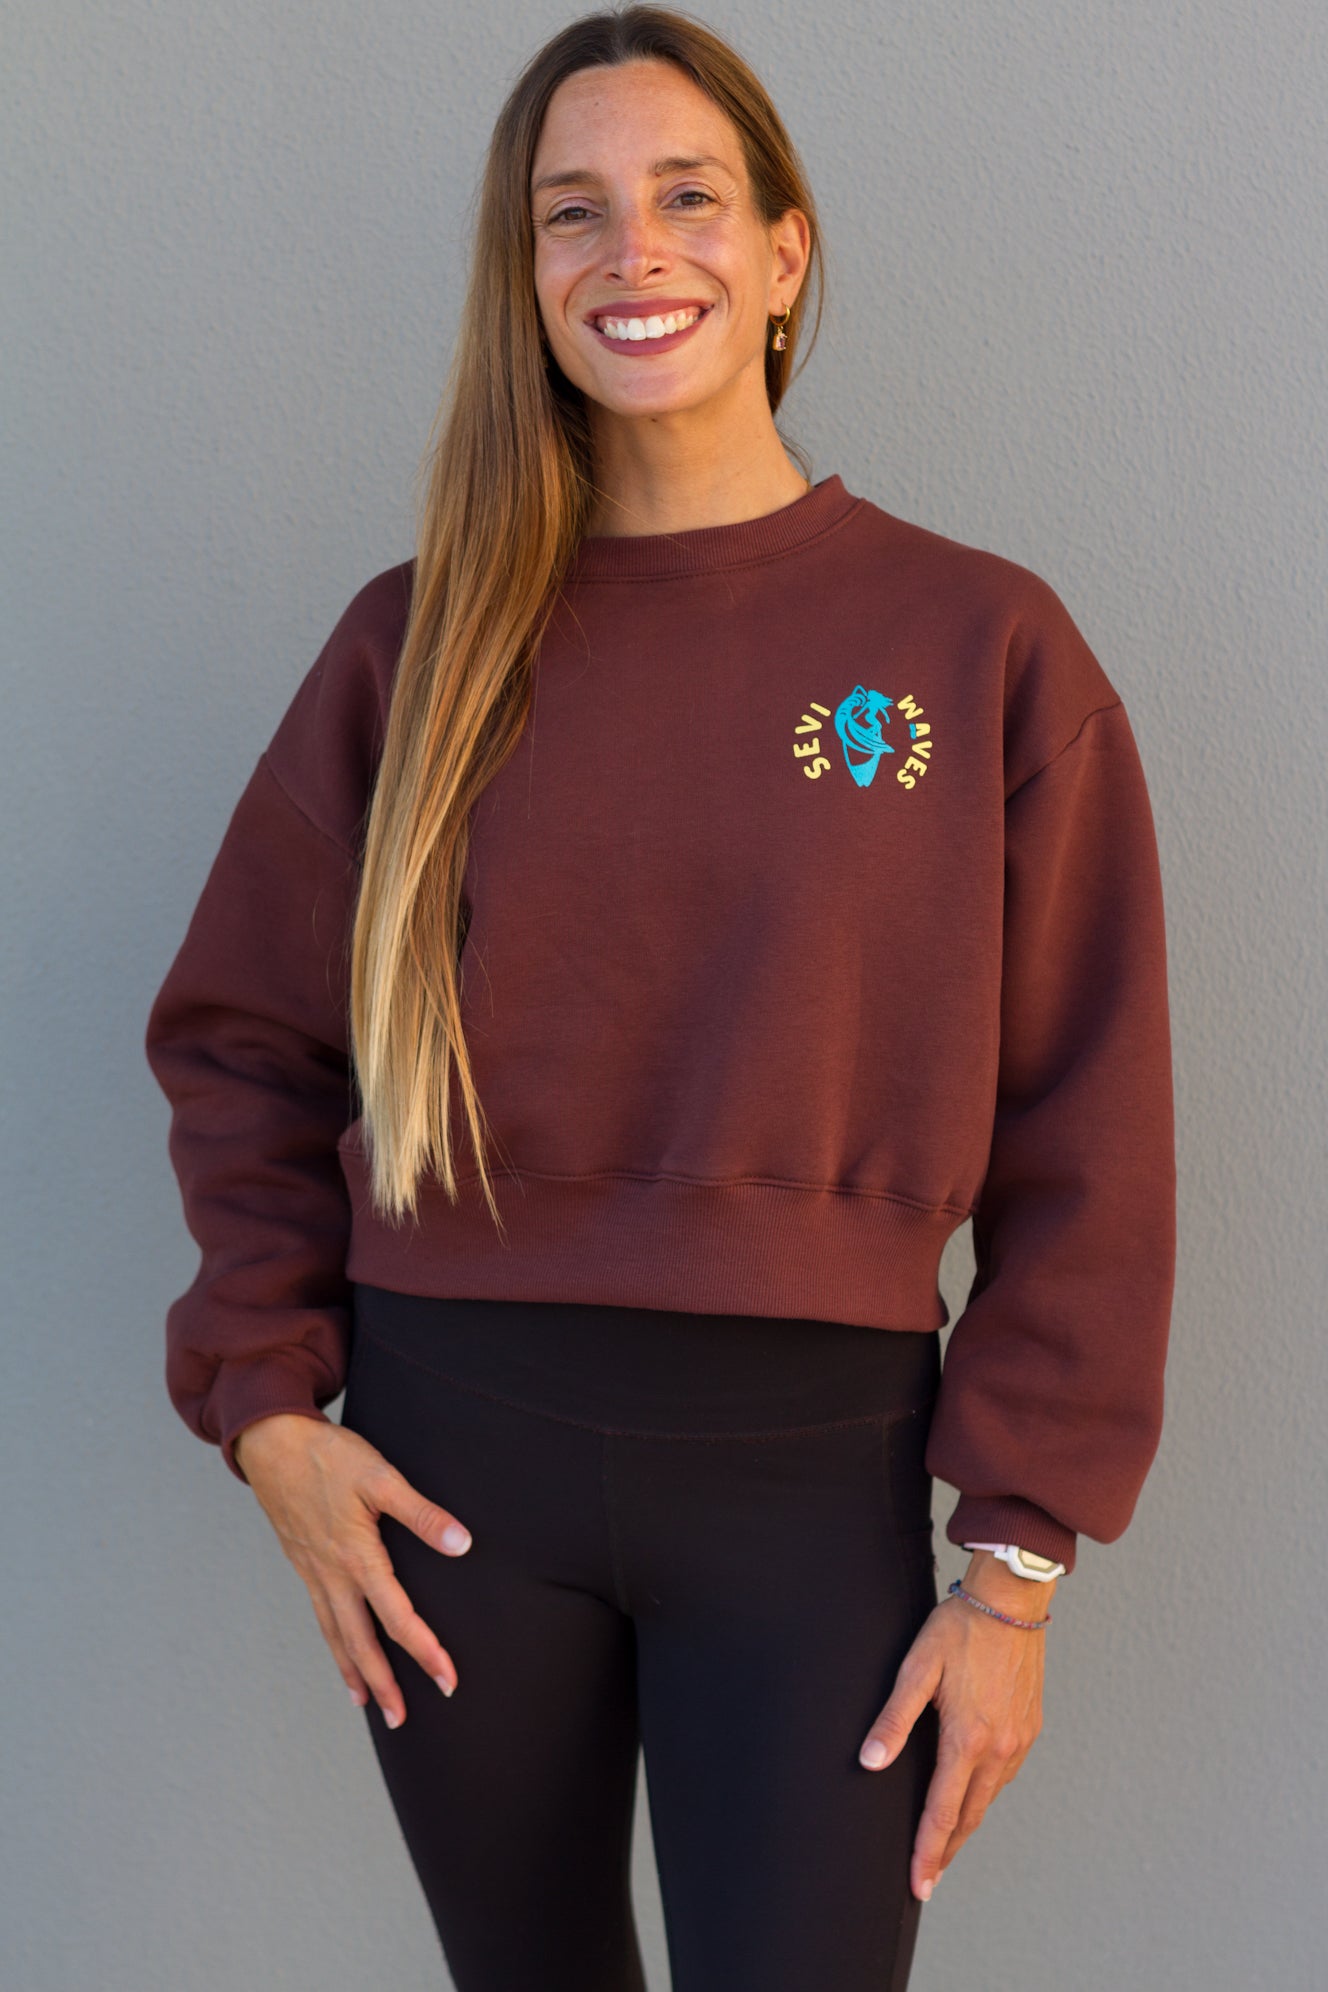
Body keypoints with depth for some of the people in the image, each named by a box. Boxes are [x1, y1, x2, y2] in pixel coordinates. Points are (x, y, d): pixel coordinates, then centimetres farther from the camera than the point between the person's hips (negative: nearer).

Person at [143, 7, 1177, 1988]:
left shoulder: (985, 643, -2)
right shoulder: (424, 641, 3)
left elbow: (1082, 1140, -2)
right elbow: (243, 1043, 9)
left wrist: (1016, 1562, -4)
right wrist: (269, 1400, -2)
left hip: (813, 1472, -2)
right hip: (456, 1450, 2)